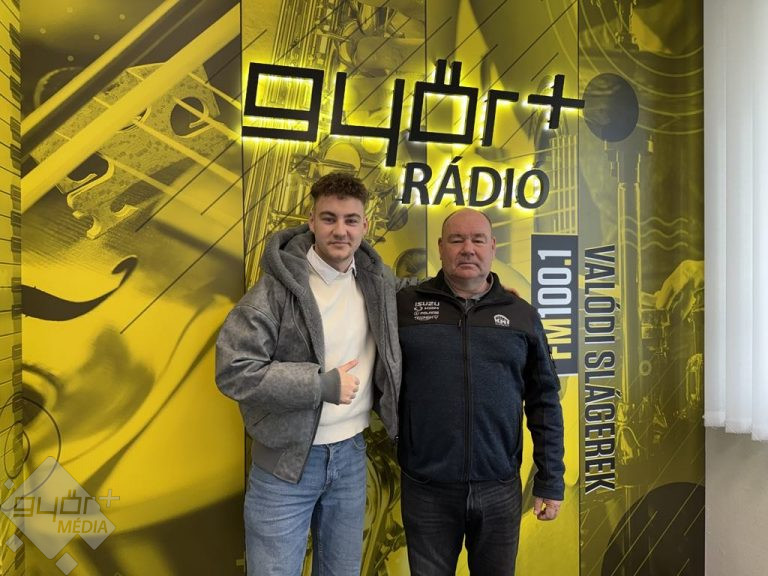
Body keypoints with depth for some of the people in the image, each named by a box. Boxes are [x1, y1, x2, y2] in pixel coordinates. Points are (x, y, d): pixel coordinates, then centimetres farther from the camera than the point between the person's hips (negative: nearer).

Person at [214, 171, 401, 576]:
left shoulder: (376, 280, 1)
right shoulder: (279, 286, -16)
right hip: (285, 461, -4)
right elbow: (233, 370, -23)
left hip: (351, 455, 5)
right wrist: (323, 384, -22)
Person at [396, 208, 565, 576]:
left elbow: (544, 402, 5)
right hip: (426, 489, -1)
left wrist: (550, 481, 4)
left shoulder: (522, 315, 3)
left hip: (500, 489, 2)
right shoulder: (405, 305, -2)